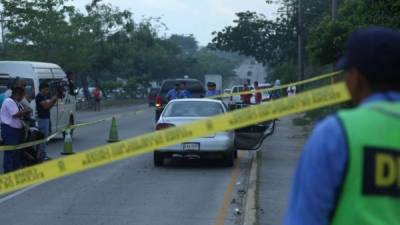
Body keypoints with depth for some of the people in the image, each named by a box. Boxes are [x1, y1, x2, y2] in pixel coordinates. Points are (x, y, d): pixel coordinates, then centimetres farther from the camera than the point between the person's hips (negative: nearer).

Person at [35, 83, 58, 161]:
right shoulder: (39, 96, -11)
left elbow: (49, 106, 15)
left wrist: (55, 100, 2)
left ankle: (43, 155, 16)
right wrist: (53, 99, -12)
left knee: (45, 136, 11)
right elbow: (45, 106, -21)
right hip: (42, 118, -10)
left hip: (46, 118, 10)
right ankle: (42, 155, -11)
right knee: (43, 137, -10)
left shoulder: (46, 96, 17)